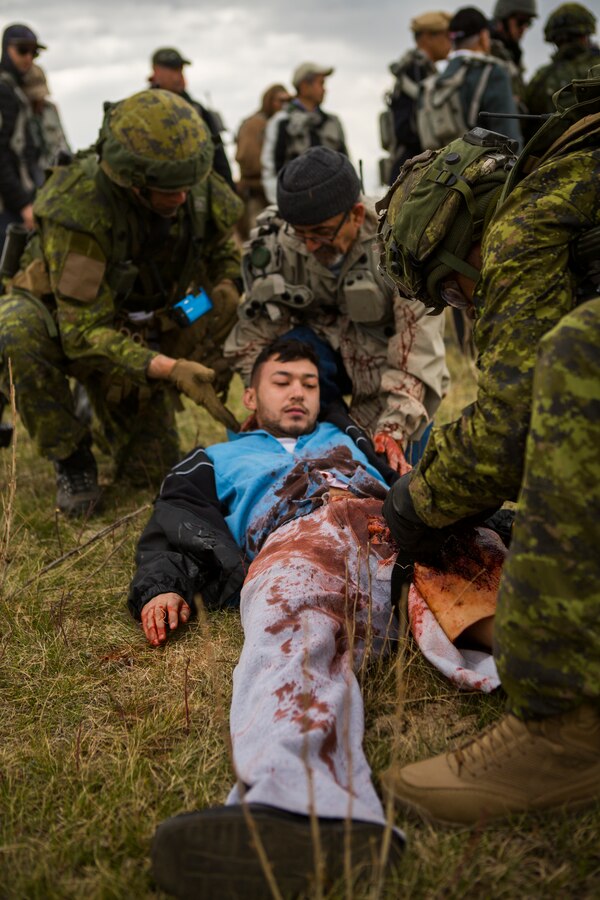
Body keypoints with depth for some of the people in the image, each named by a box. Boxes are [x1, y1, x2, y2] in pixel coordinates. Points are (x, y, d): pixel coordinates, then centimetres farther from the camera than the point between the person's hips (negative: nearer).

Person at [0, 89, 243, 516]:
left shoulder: (204, 193, -19)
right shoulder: (77, 206, -35)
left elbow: (225, 256, 5)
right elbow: (83, 332, -37)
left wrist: (227, 292, -18)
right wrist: (170, 369, -48)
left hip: (139, 332, 4)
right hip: (63, 317, -4)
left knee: (150, 470, -3)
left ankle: (100, 403, 29)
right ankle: (71, 456, -15)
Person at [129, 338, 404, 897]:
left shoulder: (348, 440, 46)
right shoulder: (217, 462, 41)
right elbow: (171, 534, 25)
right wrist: (160, 587, 2)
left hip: (395, 524, 5)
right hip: (294, 538, -5)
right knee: (296, 624, -42)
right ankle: (298, 805, -67)